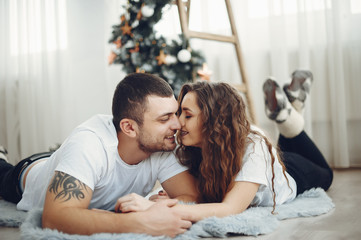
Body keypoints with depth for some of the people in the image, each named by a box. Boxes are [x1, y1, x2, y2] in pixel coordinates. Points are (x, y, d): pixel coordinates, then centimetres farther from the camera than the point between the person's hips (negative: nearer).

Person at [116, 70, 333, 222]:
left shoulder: (252, 147, -49)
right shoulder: (189, 149, -32)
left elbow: (231, 209, -59)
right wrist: (161, 199, -50)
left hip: (289, 174, -4)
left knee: (324, 175, 29)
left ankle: (287, 113, 22)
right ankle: (286, 108, 33)